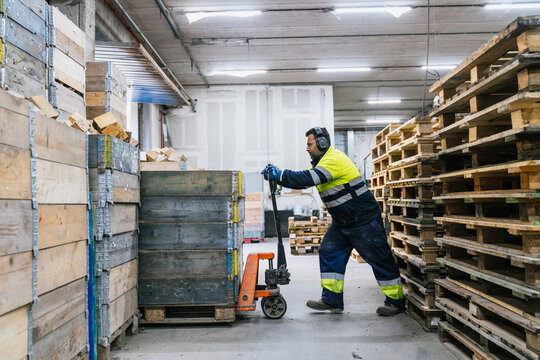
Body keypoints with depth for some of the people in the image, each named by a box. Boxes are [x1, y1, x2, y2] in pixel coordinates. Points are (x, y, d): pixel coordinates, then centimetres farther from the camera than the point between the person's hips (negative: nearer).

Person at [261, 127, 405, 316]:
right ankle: (332, 300, 11)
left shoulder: (334, 160, -22)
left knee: (379, 259, 0)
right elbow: (303, 180, 12)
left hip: (364, 220, -10)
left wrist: (280, 175, -24)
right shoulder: (322, 161, 12)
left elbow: (307, 179, -31)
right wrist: (276, 175, 0)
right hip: (342, 222, 10)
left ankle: (396, 301, 13)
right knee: (329, 253, 5)